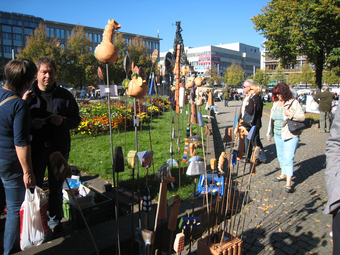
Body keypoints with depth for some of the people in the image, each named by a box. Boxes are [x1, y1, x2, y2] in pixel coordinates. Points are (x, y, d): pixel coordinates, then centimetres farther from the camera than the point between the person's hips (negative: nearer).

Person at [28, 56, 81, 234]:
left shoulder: (65, 96, 4)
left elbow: (76, 119, 6)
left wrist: (63, 121, -15)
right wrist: (31, 123, -19)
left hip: (59, 149, 1)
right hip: (35, 150, -1)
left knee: (56, 188, 14)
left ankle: (55, 221, 32)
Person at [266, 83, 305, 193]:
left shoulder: (294, 103, -8)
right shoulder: (276, 103, 11)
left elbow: (302, 117, -9)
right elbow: (272, 119, 17)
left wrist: (291, 114, -26)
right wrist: (269, 133, 20)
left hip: (290, 135, -7)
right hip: (278, 135, 7)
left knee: (288, 158, -9)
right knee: (280, 156, 16)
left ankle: (288, 183, -6)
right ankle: (283, 174, 34)